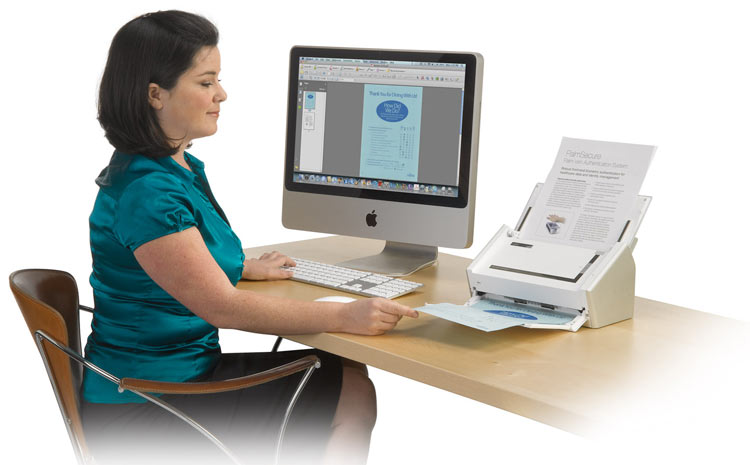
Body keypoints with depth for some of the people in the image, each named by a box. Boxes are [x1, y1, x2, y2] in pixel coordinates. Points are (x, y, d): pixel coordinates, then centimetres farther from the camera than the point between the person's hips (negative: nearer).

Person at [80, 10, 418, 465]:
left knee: (350, 378, 7)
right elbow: (221, 305, -27)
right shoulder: (145, 189, -24)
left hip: (185, 368, 9)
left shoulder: (181, 167, 8)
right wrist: (343, 315, -26)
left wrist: (246, 266, 26)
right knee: (352, 393, -5)